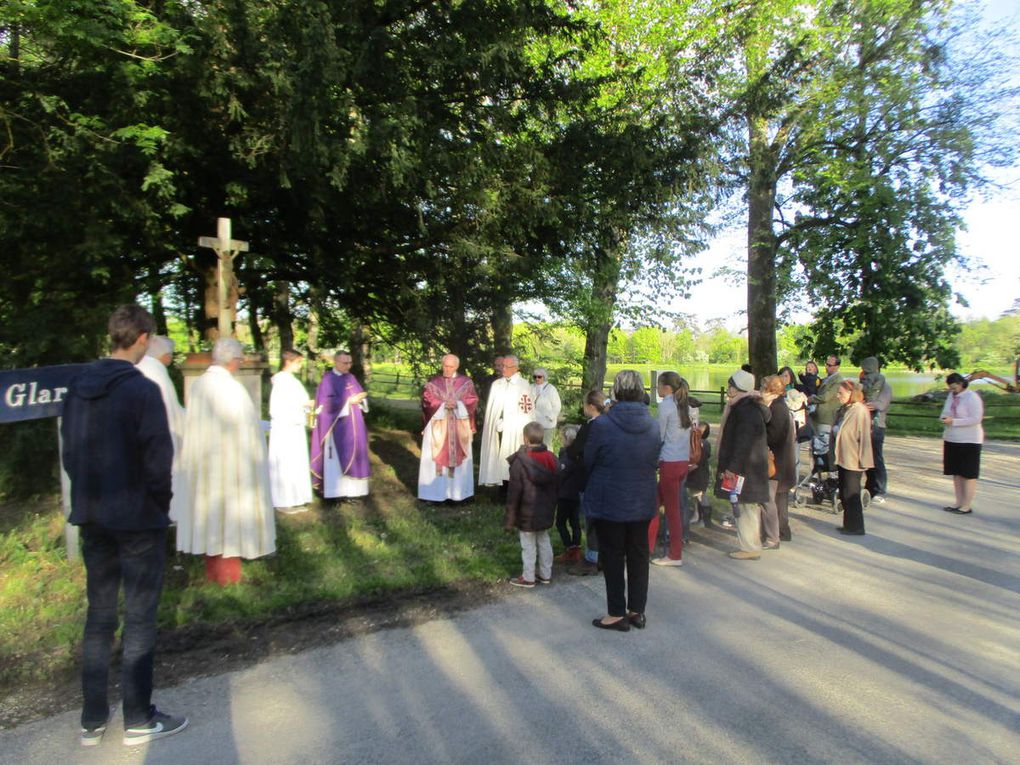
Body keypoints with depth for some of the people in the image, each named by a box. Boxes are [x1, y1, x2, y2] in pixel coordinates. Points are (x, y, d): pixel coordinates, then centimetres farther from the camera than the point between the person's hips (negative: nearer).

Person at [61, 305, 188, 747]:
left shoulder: (78, 388, 4)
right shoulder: (142, 389, -17)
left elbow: (68, 452, 10)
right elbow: (158, 459, -18)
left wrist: (90, 494, 16)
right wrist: (161, 503, -2)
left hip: (91, 516, 7)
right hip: (137, 518, -7)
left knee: (98, 615, 16)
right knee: (139, 619, 5)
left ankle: (92, 720, 26)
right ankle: (139, 720, 16)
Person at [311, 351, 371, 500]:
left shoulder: (351, 378, 11)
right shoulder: (328, 380, -8)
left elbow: (361, 395, 12)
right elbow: (329, 403, -16)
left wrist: (360, 399, -11)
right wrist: (349, 401, -20)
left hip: (352, 426, 7)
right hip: (337, 427, -7)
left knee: (352, 455, 9)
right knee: (337, 458, -3)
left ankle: (350, 489, 17)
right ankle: (335, 492, 3)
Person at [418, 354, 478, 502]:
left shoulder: (466, 382, 5)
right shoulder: (433, 382, 3)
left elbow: (472, 400, 0)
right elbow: (427, 401, -4)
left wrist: (458, 404, -17)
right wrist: (443, 405, -17)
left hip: (459, 427, 1)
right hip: (438, 426, -1)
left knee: (458, 456, 5)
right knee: (437, 457, -1)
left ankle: (457, 491, 13)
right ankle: (436, 491, 4)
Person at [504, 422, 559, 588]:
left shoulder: (520, 461, -19)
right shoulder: (551, 458, 1)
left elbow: (514, 493, -16)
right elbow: (556, 486, 10)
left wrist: (509, 518, -8)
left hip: (527, 514, -6)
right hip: (546, 512, 6)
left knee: (528, 546, 5)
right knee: (544, 542, 18)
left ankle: (528, 578, 15)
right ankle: (545, 574, 28)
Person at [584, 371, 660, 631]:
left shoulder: (601, 424, -19)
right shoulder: (652, 425, -6)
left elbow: (588, 461, -7)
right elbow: (654, 462, 4)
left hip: (609, 502, -4)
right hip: (643, 502, 4)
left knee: (613, 557, 8)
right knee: (638, 555, 16)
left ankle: (617, 614, 18)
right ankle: (637, 610, 26)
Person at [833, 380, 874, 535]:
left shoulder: (860, 411, -17)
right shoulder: (844, 410, 11)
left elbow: (865, 437, -18)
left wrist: (863, 460, -17)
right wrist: (835, 429, 5)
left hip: (853, 462, -9)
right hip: (842, 459, 9)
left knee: (851, 494, 1)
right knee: (844, 494, 14)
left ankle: (855, 527, 12)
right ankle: (849, 525, 25)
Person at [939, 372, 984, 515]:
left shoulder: (972, 397, -13)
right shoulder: (951, 396, 9)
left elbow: (976, 419, -19)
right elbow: (946, 412, 18)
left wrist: (953, 421, -24)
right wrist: (944, 418, -6)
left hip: (968, 440, -7)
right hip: (951, 439, 7)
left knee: (968, 474, 0)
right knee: (956, 473, 11)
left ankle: (967, 506, 5)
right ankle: (959, 503, 18)